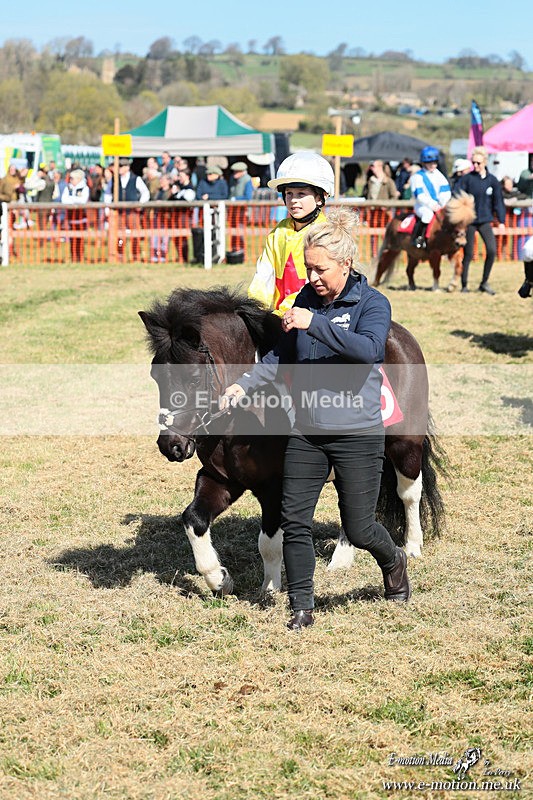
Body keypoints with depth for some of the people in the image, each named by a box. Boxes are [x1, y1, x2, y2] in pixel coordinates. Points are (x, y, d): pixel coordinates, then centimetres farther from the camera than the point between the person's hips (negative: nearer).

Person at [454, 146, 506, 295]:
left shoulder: (492, 180, 2)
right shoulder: (467, 179, -4)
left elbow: (498, 201, 5)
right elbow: (456, 196, -7)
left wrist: (502, 221, 0)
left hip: (485, 221, 2)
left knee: (492, 250, -10)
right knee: (468, 254, 3)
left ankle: (484, 283, 5)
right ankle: (464, 285, 15)